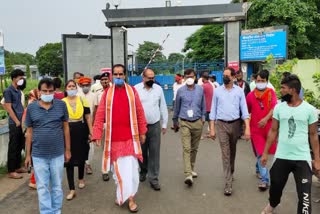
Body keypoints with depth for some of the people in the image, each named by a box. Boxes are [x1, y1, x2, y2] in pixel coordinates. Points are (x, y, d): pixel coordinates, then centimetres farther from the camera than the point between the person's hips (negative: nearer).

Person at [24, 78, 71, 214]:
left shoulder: (61, 105, -3)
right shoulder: (31, 108, -1)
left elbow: (65, 128, 3)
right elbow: (29, 132, 5)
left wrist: (67, 150, 4)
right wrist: (28, 154, 7)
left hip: (58, 153, 0)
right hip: (38, 155, 0)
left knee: (57, 186, 13)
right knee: (42, 187, 9)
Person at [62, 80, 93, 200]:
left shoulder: (82, 100, 3)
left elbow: (88, 117, 4)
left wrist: (91, 132, 0)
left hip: (81, 132, 1)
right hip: (68, 133, -1)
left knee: (81, 157, 16)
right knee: (69, 160, 0)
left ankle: (81, 179, 42)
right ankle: (72, 189, 7)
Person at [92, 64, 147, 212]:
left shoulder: (132, 91, 1)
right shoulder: (107, 93, 1)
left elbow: (140, 112, 4)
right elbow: (100, 115, -1)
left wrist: (142, 132, 4)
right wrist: (97, 135, -7)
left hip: (130, 137, -1)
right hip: (113, 138, 1)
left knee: (130, 168, 0)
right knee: (117, 168, 13)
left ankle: (130, 198, 15)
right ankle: (121, 194, 32)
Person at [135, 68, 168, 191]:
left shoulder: (158, 89, 3)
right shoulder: (136, 89, -3)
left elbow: (163, 107, 8)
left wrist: (164, 124, 9)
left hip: (155, 125, 1)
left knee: (154, 153, 1)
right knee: (141, 151, 13)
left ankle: (153, 178, 11)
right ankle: (143, 170, 39)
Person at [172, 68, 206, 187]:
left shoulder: (200, 89, 3)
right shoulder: (180, 91, -1)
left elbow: (203, 105, 14)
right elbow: (177, 107, 9)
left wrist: (203, 117, 13)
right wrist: (175, 121, 16)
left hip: (197, 123, 3)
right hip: (184, 123, -2)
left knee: (194, 148, 13)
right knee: (186, 149, -10)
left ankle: (191, 169, 31)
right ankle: (188, 175, -14)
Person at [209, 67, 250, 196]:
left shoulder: (239, 91, 0)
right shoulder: (217, 91, 1)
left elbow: (244, 110, -2)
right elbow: (213, 110, 3)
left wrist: (247, 128, -11)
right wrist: (212, 128, -1)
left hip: (235, 124, 1)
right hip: (221, 124, -1)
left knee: (232, 152, 19)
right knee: (225, 154, -3)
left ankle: (231, 172, 44)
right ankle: (228, 184, 0)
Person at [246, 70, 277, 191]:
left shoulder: (271, 93, -1)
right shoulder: (251, 95, 1)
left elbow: (274, 107, -14)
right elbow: (247, 111, 11)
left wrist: (266, 118, -29)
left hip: (269, 127, 1)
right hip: (255, 128, -1)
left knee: (262, 153, 14)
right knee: (260, 154, -4)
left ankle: (258, 169, 43)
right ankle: (264, 180, 1)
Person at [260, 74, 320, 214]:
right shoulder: (279, 107, 0)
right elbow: (273, 131, 6)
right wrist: (265, 153, 5)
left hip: (302, 159, -2)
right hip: (281, 157, 3)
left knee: (304, 194, -2)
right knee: (276, 187, 19)